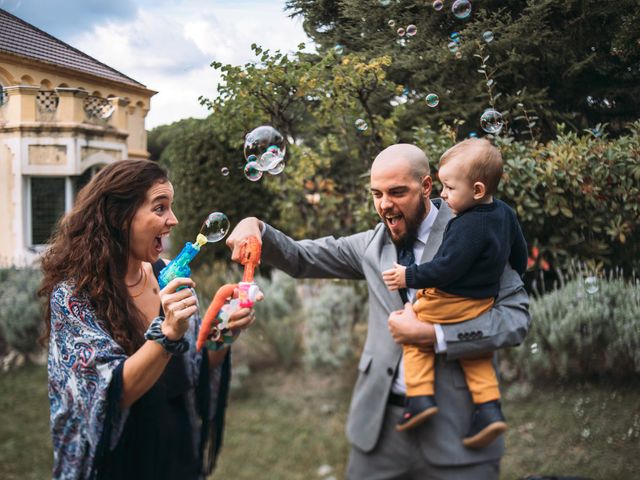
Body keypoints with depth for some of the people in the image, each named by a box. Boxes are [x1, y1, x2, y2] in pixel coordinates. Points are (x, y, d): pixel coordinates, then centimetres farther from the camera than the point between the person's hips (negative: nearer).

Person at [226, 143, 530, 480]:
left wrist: (431, 335, -17)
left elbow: (515, 316, -10)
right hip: (380, 423, 4)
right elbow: (302, 259, 14)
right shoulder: (374, 244, 9)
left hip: (454, 427, -3)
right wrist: (255, 228, -5)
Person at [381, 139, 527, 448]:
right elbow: (519, 254, 17)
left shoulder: (468, 226, -25)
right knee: (475, 353, 22)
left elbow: (446, 268, -26)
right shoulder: (504, 213, 3)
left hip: (450, 301, -9)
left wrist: (409, 277, -17)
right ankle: (488, 409, 14)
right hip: (483, 302, 9)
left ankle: (420, 397, 0)